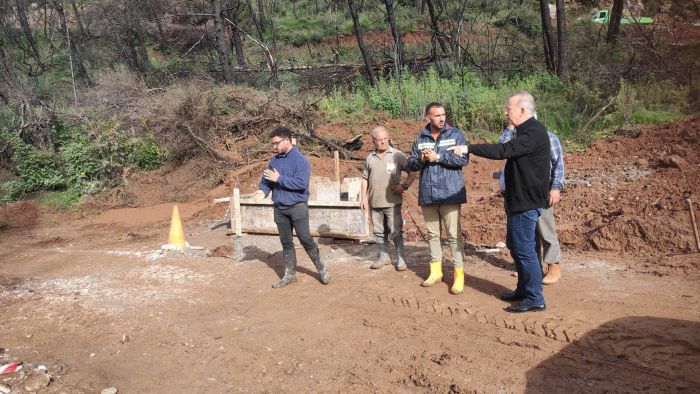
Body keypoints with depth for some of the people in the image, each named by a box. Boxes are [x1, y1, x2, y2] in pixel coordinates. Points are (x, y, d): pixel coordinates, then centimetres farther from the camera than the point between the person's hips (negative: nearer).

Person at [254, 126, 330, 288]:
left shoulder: (300, 159, -11)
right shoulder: (274, 161, 8)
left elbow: (301, 183, -21)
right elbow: (266, 180, 12)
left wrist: (279, 178, -19)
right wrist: (263, 191, -10)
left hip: (297, 207, -6)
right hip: (280, 208, 6)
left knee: (305, 239, -5)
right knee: (286, 242, 12)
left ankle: (322, 269, 13)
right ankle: (289, 274, 21)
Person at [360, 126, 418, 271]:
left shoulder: (397, 155, -1)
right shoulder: (370, 158, 9)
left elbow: (413, 172, 2)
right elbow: (365, 178, 15)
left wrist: (405, 185, -11)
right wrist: (363, 197, 9)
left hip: (392, 201, -4)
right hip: (374, 202, 4)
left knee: (395, 231, -2)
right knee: (379, 231, 12)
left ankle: (401, 259, 6)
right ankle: (383, 256, 25)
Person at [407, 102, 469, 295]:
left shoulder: (455, 134, 0)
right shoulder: (421, 139, 9)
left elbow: (464, 159, -11)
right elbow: (411, 164, 9)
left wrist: (438, 157, -16)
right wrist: (421, 159, -12)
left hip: (450, 194, -4)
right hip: (427, 194, 4)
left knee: (454, 235, -5)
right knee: (432, 234, 13)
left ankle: (459, 275, 1)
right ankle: (436, 271, 25)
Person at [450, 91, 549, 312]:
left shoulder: (534, 132, -19)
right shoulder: (526, 131, 14)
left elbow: (503, 151, -29)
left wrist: (469, 149, -28)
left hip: (527, 202, -11)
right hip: (519, 200, 11)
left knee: (524, 249, -5)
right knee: (515, 245, 17)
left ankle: (535, 299, 4)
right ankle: (523, 290, 29)